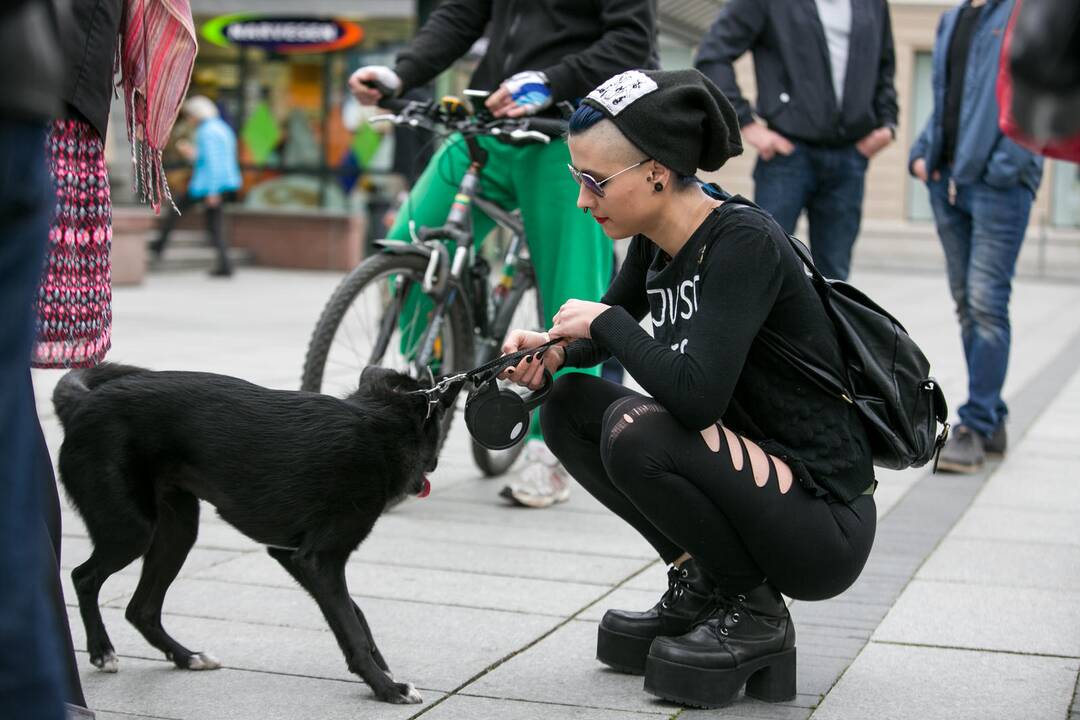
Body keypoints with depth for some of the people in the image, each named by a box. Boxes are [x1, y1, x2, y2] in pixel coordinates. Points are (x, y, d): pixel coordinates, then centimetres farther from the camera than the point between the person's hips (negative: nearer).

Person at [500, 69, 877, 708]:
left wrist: (606, 321, -19)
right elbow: (611, 323, 21)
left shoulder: (744, 242, -22)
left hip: (825, 525, -8)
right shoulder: (658, 241, 1)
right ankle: (700, 581, 10)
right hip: (751, 470, 8)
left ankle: (754, 613, -6)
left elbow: (696, 394, -35)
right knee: (569, 406, 3)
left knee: (637, 429, -27)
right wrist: (555, 349, -1)